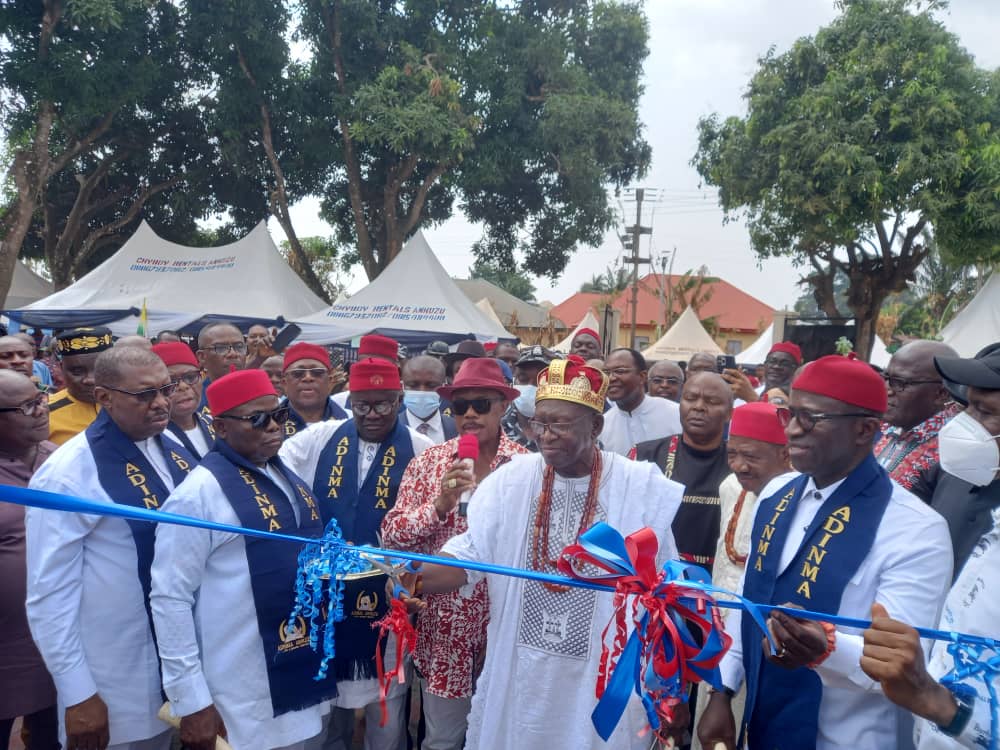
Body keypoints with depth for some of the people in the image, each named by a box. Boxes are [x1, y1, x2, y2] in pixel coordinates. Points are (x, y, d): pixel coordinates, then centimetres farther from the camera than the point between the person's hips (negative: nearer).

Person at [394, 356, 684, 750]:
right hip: (517, 678, 2)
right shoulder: (511, 479, -4)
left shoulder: (640, 488, -9)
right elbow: (470, 553, -9)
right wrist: (415, 578, -29)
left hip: (604, 684, -2)